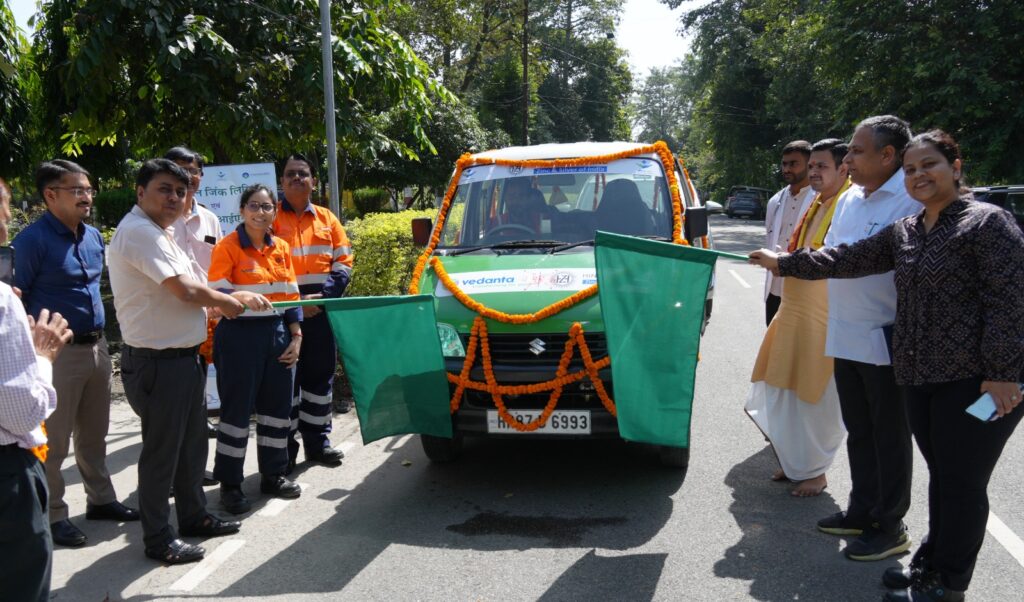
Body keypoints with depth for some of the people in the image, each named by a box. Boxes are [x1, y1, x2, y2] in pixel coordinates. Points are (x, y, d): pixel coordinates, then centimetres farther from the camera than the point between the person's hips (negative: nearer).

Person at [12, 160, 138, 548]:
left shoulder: (94, 237, 9)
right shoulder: (33, 240, -13)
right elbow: (16, 300, -12)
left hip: (96, 346, 7)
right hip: (59, 353, -7)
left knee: (94, 433, 18)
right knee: (54, 440, 3)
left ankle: (100, 499, 31)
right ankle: (53, 516, 14)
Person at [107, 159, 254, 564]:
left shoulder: (155, 232, 15)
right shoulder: (139, 232, -19)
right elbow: (186, 290, -23)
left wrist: (223, 301, 10)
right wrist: (228, 301, -5)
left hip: (182, 356, 10)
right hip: (157, 361, -10)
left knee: (192, 444, 20)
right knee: (161, 451, 2)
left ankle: (194, 516, 35)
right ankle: (157, 539, 16)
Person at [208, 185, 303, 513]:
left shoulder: (282, 248, 9)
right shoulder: (227, 247, -7)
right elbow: (216, 295, -13)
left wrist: (296, 338, 7)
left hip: (277, 333, 6)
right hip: (240, 335, -6)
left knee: (277, 406, 12)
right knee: (237, 409, 0)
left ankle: (273, 475, 27)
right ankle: (229, 484, 13)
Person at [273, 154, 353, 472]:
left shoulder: (327, 219, 11)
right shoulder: (271, 219, 0)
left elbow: (344, 262, 8)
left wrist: (325, 296, -8)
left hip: (322, 311, 4)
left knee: (320, 376, 11)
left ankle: (317, 441, 24)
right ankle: (285, 447, 11)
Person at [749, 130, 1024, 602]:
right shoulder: (902, 232, 14)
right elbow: (849, 259, 19)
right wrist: (783, 263, 19)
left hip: (974, 378, -6)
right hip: (919, 377, 7)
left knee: (961, 482, 1)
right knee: (941, 475, 15)